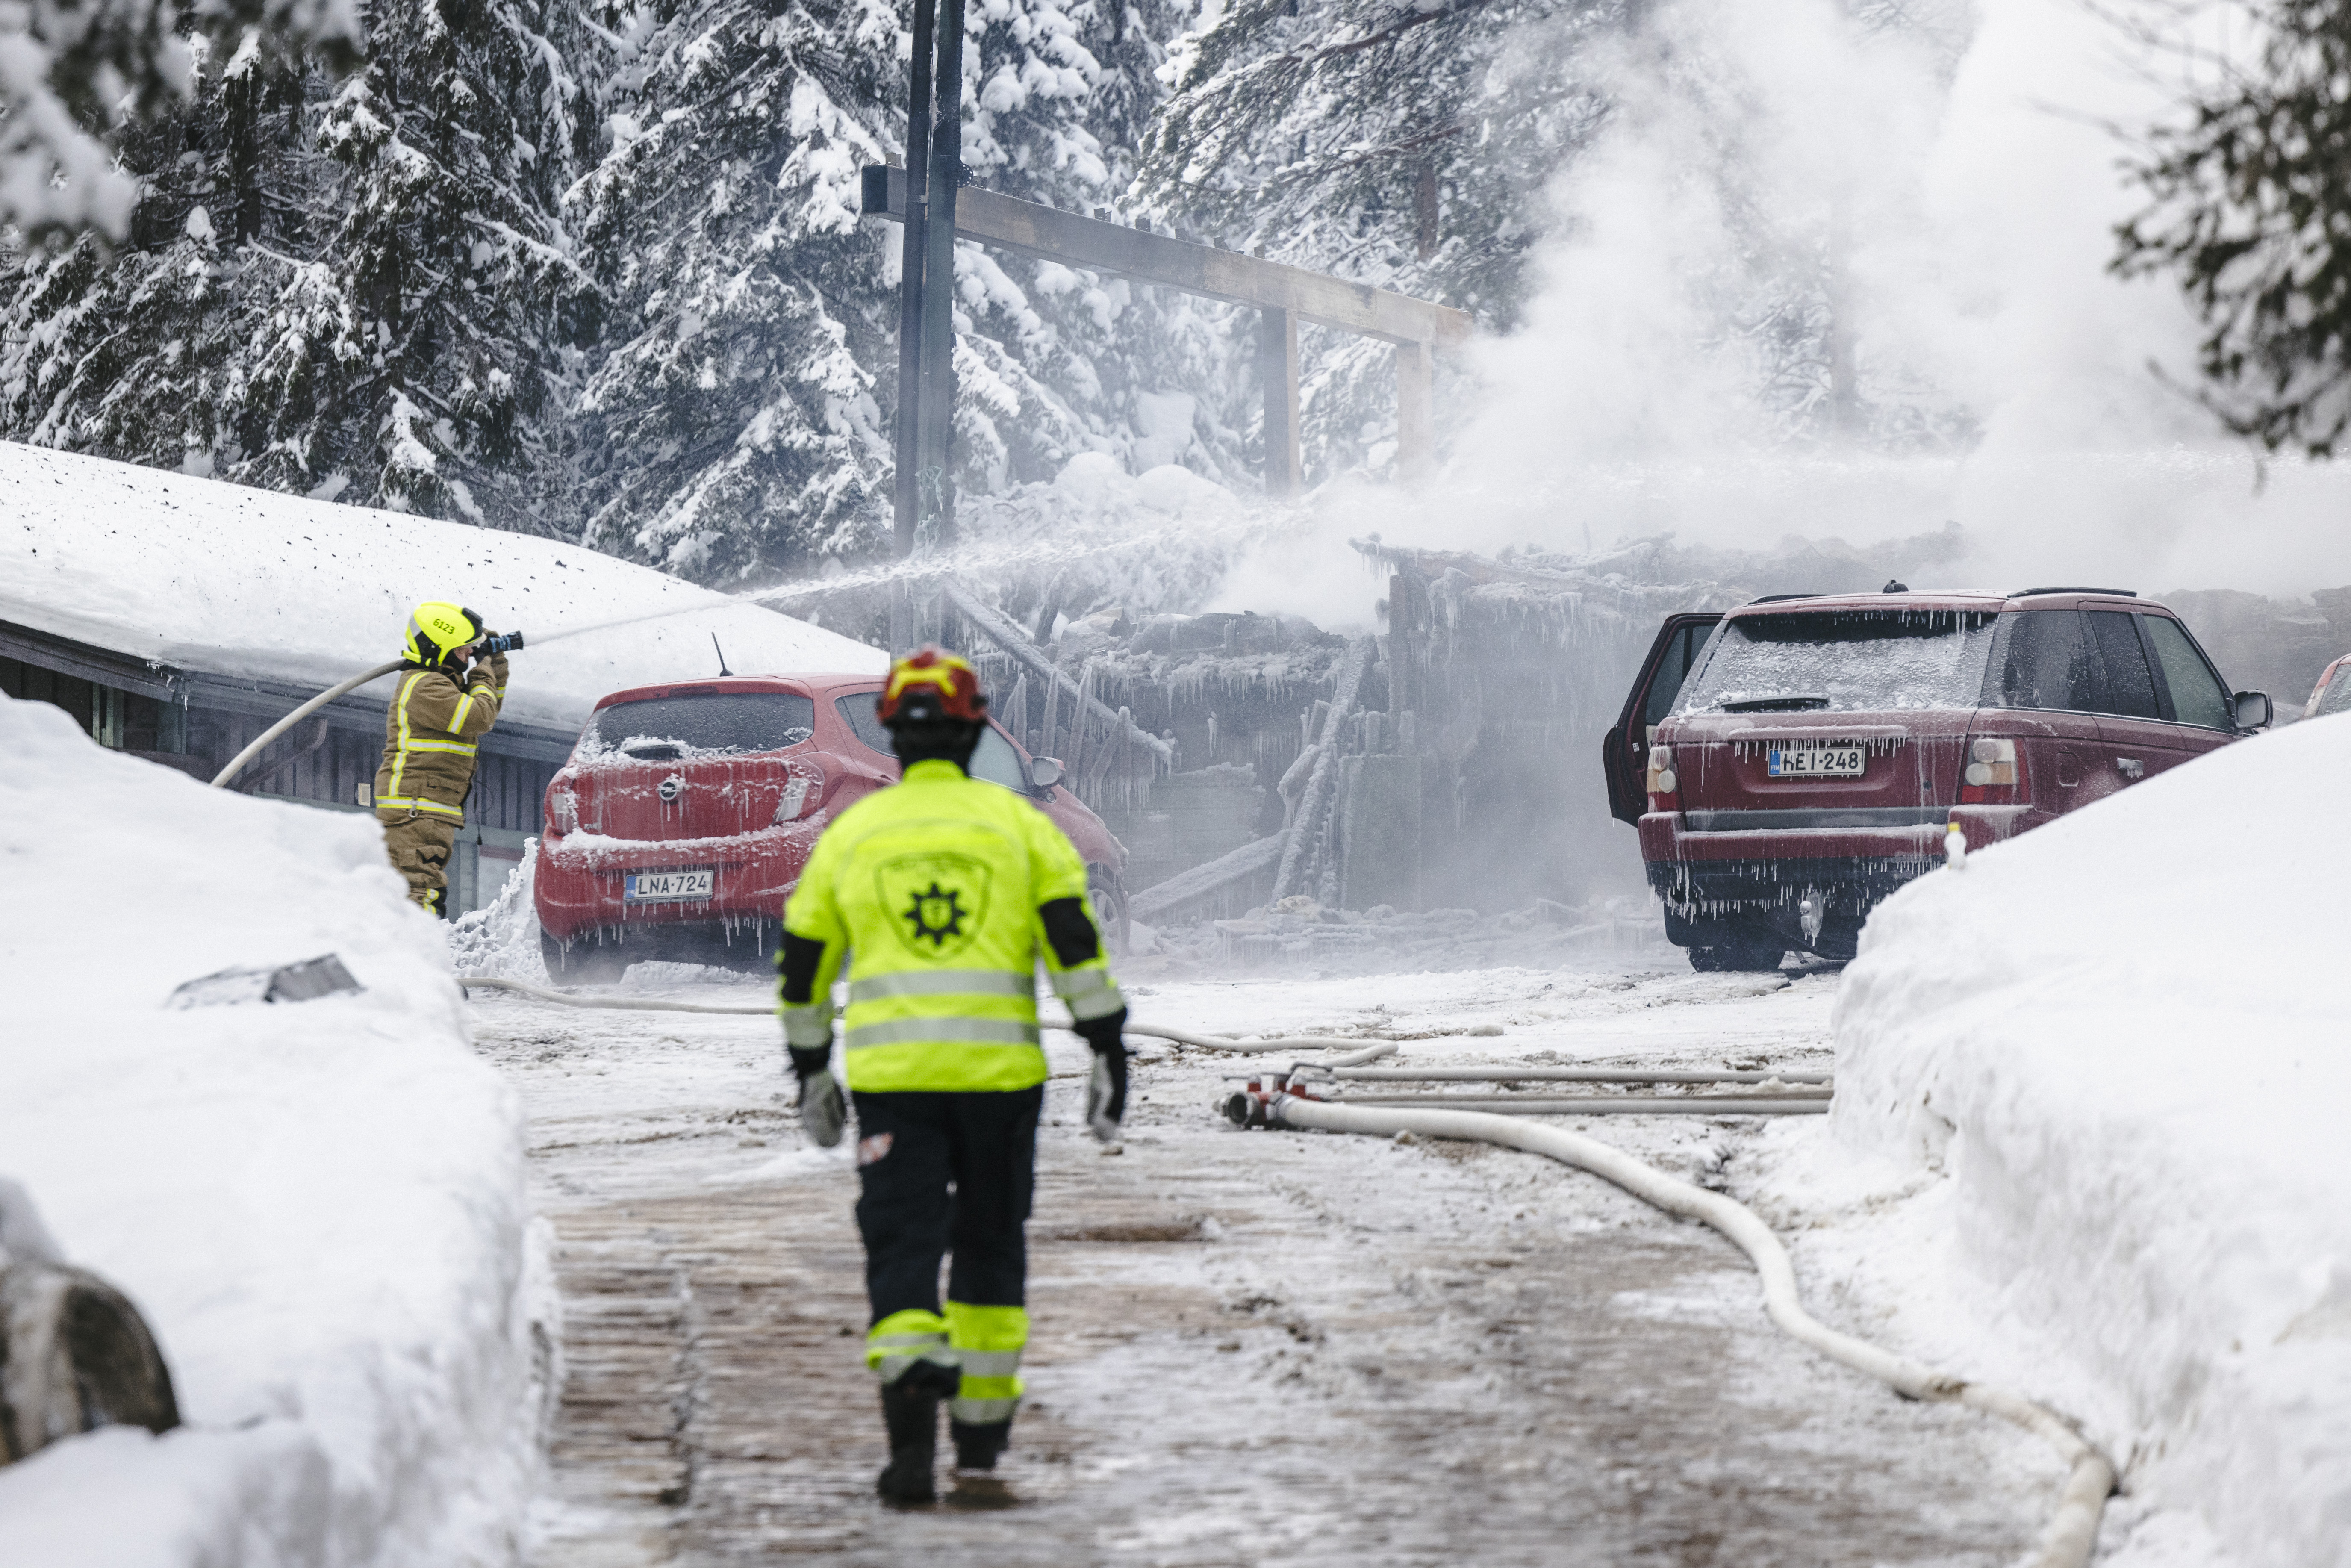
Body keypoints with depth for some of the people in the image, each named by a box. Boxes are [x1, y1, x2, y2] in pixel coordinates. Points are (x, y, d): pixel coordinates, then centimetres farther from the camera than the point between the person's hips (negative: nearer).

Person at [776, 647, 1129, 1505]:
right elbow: (1076, 944, -2)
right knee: (990, 1240, 17)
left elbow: (803, 967, 14)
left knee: (903, 1246, -3)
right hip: (1000, 1071, 0)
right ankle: (982, 1420, 23)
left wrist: (811, 1072, 25)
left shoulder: (850, 834, 8)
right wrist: (1108, 1049, 2)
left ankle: (911, 1428, -22)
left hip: (891, 1075, 0)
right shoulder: (1017, 824, 4)